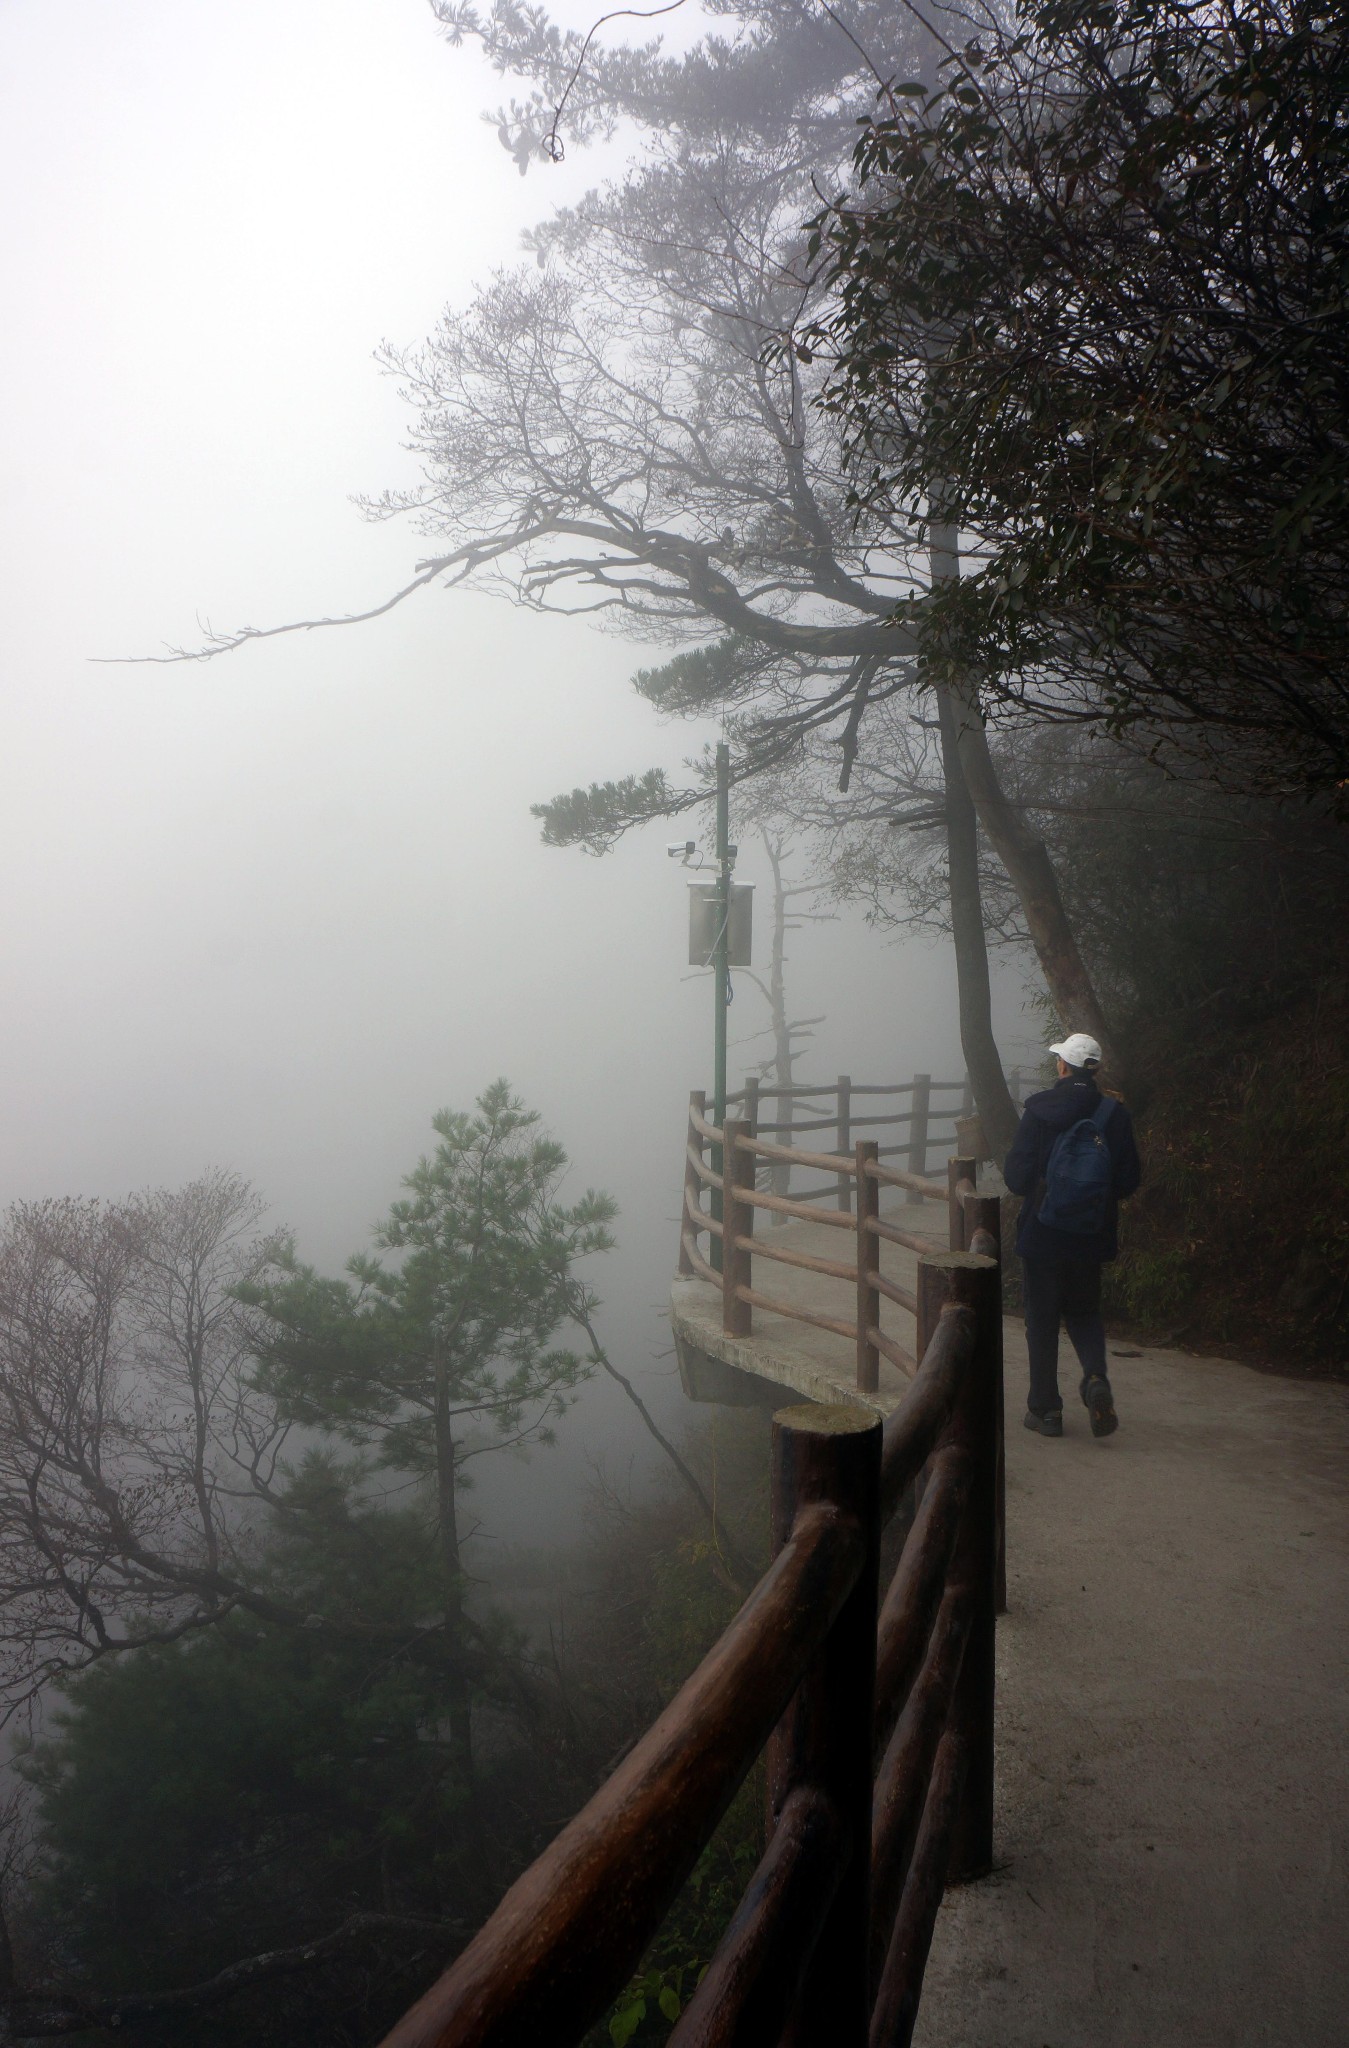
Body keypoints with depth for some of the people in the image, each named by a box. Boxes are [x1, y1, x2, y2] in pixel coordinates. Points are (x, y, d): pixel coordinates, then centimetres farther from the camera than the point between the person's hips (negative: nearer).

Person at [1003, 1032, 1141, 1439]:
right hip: (1092, 1237, 2)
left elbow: (1016, 1176, -12)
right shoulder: (1114, 1113, -5)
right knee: (1084, 1312, 19)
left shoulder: (1039, 1109, -12)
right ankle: (1096, 1378, -6)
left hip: (1043, 1236, -2)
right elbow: (1129, 1180, -1)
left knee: (1042, 1319, 10)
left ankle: (1045, 1408, 13)